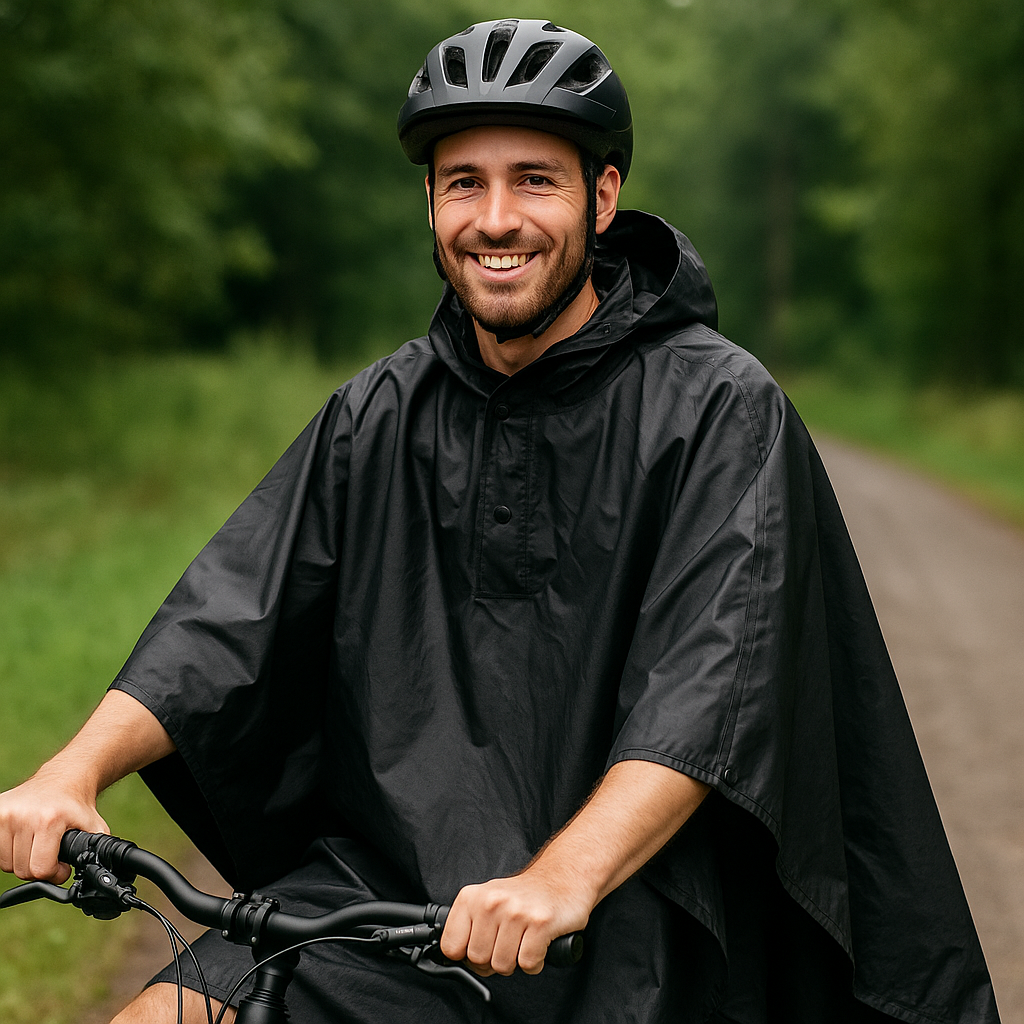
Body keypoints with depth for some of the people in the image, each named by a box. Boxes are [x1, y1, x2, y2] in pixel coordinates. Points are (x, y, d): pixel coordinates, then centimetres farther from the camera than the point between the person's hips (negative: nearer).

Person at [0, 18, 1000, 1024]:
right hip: (380, 885, 3)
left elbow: (712, 683, -19)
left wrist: (562, 876, -34)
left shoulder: (719, 408, -6)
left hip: (614, 942, -3)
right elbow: (229, 611, 1)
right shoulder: (382, 412, 8)